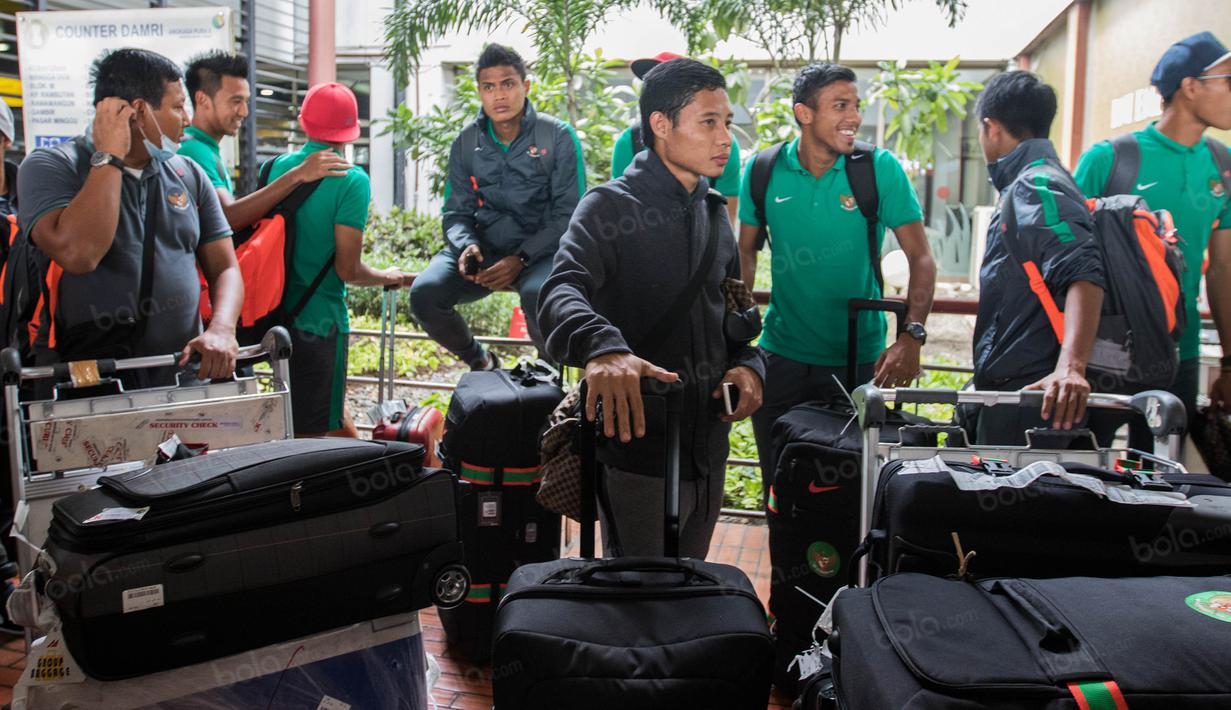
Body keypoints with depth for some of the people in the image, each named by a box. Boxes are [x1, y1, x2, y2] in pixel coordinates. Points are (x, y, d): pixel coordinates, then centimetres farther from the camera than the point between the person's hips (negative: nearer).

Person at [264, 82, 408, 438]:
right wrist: (387, 277, 3)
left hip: (280, 311, 7)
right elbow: (348, 270, -17)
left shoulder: (278, 167, 3)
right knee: (310, 434, 5)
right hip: (319, 318, -7)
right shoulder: (352, 181, -15)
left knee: (333, 414, 24)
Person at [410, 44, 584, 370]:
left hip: (539, 251, -4)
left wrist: (521, 259, -19)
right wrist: (466, 245, -13)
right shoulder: (466, 143, 7)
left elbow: (568, 214, -7)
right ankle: (479, 361, 9)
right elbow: (456, 212, 11)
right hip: (483, 247, 4)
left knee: (538, 296, -38)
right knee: (424, 293, -22)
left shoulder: (559, 137, -4)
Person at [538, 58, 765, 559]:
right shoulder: (611, 207, -10)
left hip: (708, 454, 7)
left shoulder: (714, 213, 13)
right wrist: (602, 347, -49)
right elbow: (561, 292, -27)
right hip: (638, 452, -7)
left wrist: (747, 363, -1)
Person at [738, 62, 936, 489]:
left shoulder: (879, 169, -9)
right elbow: (746, 250, 7)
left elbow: (920, 257, -10)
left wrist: (912, 336, -24)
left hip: (859, 360, -1)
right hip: (782, 355, 1)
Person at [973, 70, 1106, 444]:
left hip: (1029, 394, -10)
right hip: (1014, 388, 10)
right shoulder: (1027, 184, 19)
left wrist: (1070, 366, -38)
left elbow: (1083, 275, -26)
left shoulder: (1035, 186, -12)